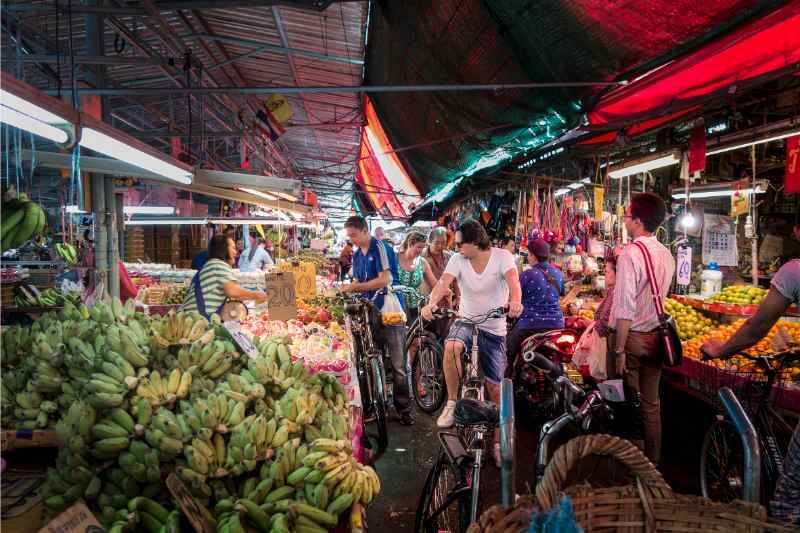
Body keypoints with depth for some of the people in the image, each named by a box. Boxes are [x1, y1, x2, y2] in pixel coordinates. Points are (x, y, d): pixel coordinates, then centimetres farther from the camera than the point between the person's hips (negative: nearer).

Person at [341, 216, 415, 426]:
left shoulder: (380, 248, -9)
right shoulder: (357, 255, 14)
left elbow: (385, 280, -19)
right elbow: (359, 284, 15)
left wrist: (354, 287, -17)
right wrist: (346, 290, -5)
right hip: (371, 311, 7)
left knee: (398, 363, -4)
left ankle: (405, 408, 7)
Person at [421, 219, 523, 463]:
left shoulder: (501, 256, -10)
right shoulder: (458, 260, -5)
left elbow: (513, 281, -27)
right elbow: (443, 283, -20)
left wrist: (515, 302, -49)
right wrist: (431, 303, -41)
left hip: (494, 329, -1)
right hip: (466, 322, 1)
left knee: (495, 388, 2)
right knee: (451, 347, -35)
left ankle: (498, 442, 21)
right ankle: (451, 403, -15)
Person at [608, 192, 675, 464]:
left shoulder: (630, 253, -18)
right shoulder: (666, 254, 5)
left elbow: (625, 308, -21)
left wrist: (619, 349, -17)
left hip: (631, 336, -7)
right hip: (656, 336, 7)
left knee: (632, 403, 5)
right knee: (651, 403, 16)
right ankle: (652, 461, 27)